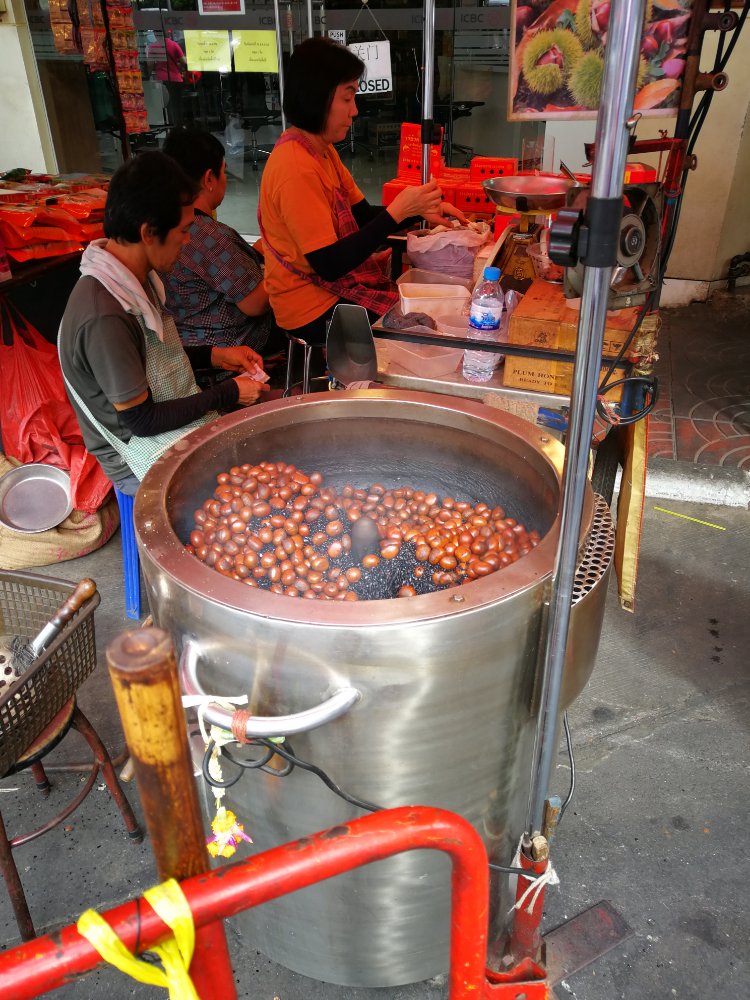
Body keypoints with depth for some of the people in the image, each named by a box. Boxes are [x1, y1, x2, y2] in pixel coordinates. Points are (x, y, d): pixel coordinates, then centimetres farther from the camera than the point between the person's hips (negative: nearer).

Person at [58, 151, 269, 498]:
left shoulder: (135, 278, -2)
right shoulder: (104, 318, -31)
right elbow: (140, 419, -23)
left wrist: (214, 355, 1)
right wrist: (228, 393, -16)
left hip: (179, 418, 9)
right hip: (146, 462, -9)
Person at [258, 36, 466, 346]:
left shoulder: (323, 149, 7)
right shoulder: (296, 169, -23)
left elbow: (363, 216, 12)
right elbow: (329, 265, -27)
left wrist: (420, 210, -3)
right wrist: (397, 212, -25)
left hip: (339, 284, 9)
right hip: (316, 311, -9)